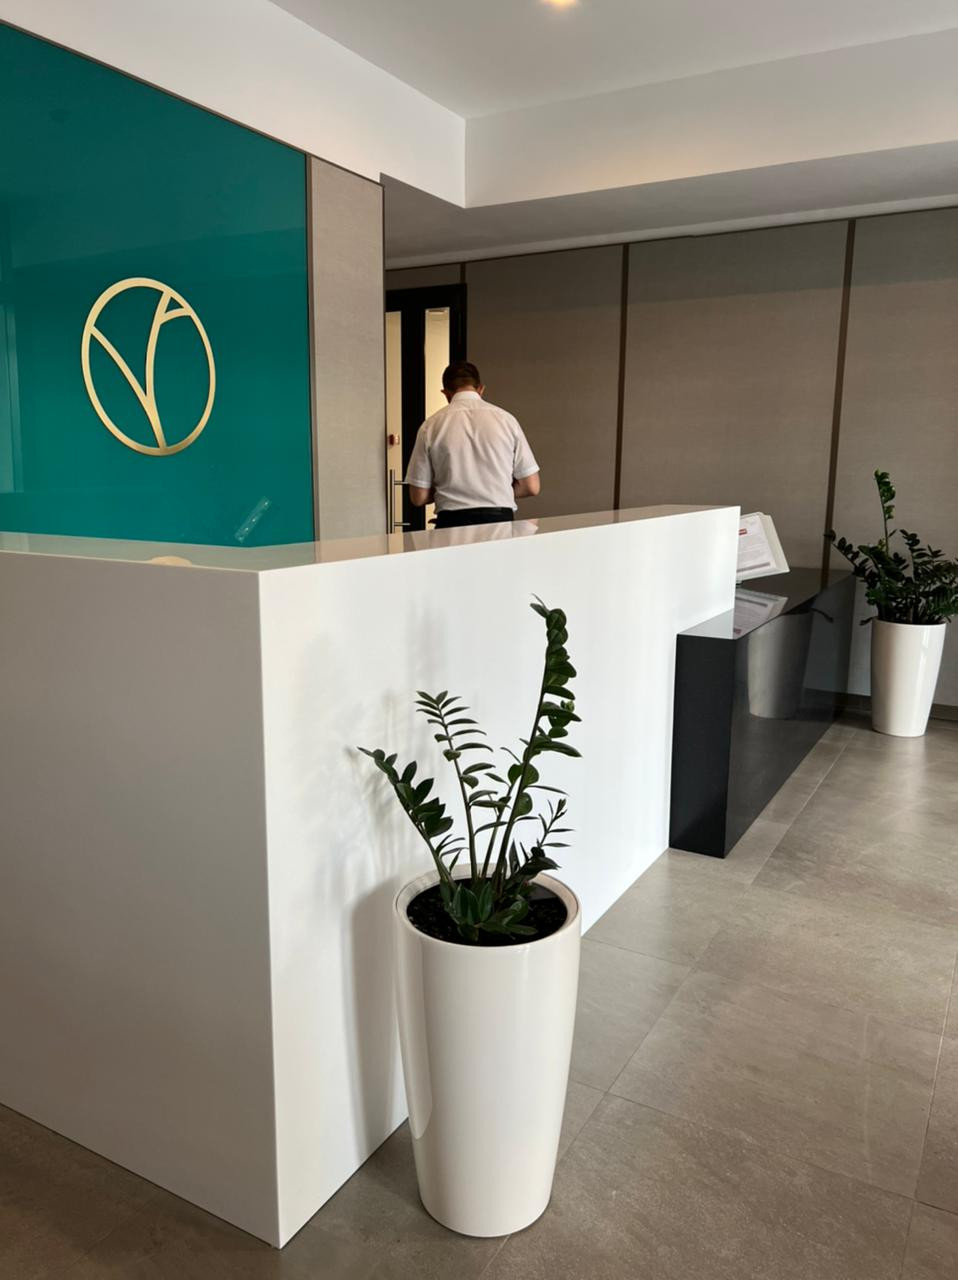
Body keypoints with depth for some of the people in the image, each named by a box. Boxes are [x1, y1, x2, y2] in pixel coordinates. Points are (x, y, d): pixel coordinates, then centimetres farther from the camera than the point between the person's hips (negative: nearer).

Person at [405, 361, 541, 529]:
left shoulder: (431, 426, 2)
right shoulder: (505, 419, 4)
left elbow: (418, 497, 3)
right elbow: (531, 487, 5)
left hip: (451, 523, 0)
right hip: (499, 521, 0)